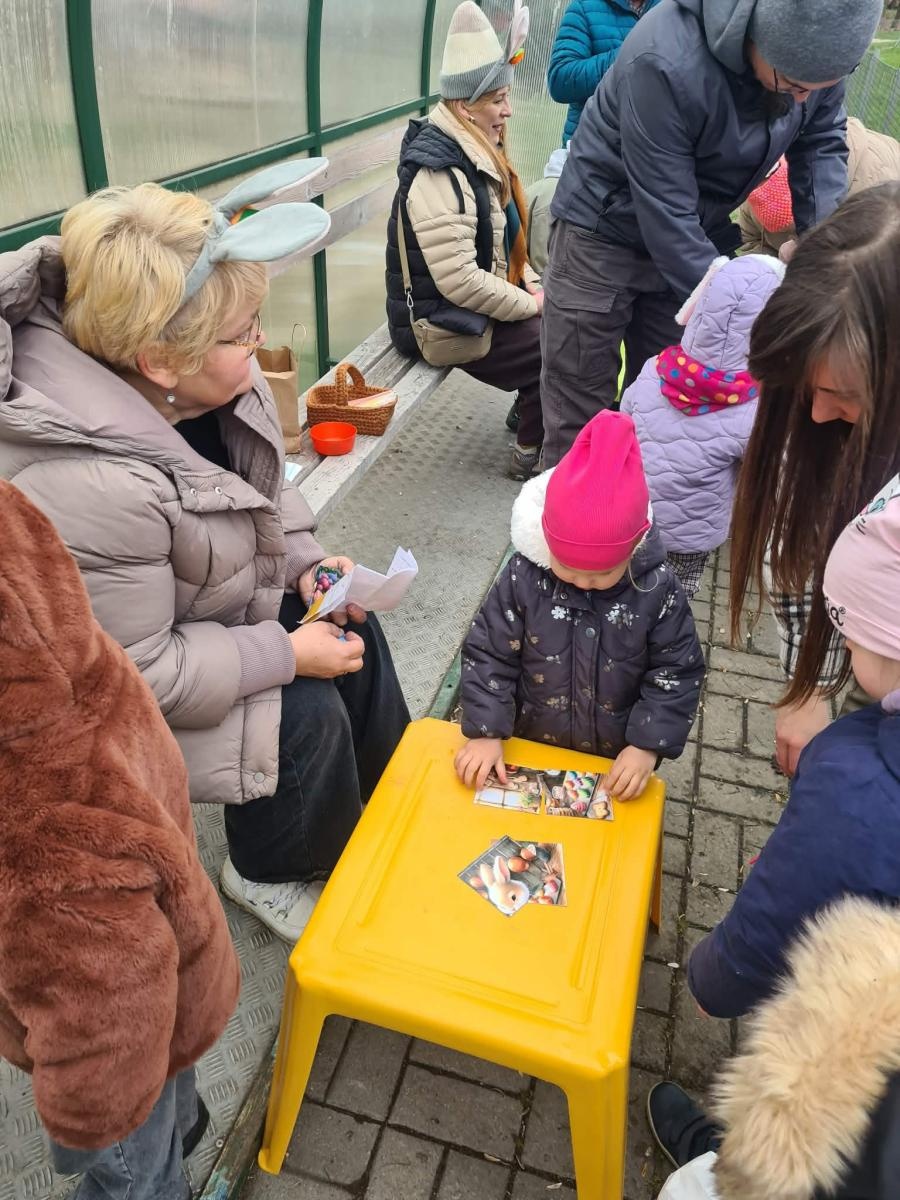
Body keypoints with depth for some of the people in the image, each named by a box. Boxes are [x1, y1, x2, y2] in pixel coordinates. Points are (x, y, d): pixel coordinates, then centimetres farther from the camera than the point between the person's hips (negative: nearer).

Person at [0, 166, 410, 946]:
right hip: (117, 693, -8)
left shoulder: (203, 380, -16)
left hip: (214, 605, 8)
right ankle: (268, 873, 17)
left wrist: (305, 561, -11)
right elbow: (135, 672, -30)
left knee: (353, 633, 4)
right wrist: (287, 655, -24)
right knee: (306, 716, -15)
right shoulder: (87, 490, -40)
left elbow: (264, 484, 4)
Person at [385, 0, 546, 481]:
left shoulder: (475, 154, 6)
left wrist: (532, 283, 2)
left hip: (481, 303, 9)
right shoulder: (439, 174, -24)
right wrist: (531, 305, -18)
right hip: (447, 324, -9)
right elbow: (461, 282, -29)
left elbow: (503, 241, 18)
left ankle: (528, 407, 26)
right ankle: (530, 454, 10)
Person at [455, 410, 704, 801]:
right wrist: (485, 732, -19)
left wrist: (648, 744, -20)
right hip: (531, 746, 0)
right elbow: (488, 654, -12)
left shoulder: (657, 589, -20)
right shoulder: (523, 577, -20)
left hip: (616, 760, 0)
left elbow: (677, 673, -12)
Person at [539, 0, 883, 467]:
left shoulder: (815, 52, -13)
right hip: (606, 231, -5)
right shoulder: (666, 62, -31)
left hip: (698, 235, 6)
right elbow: (665, 216, -29)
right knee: (576, 414, 0)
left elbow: (822, 144, 0)